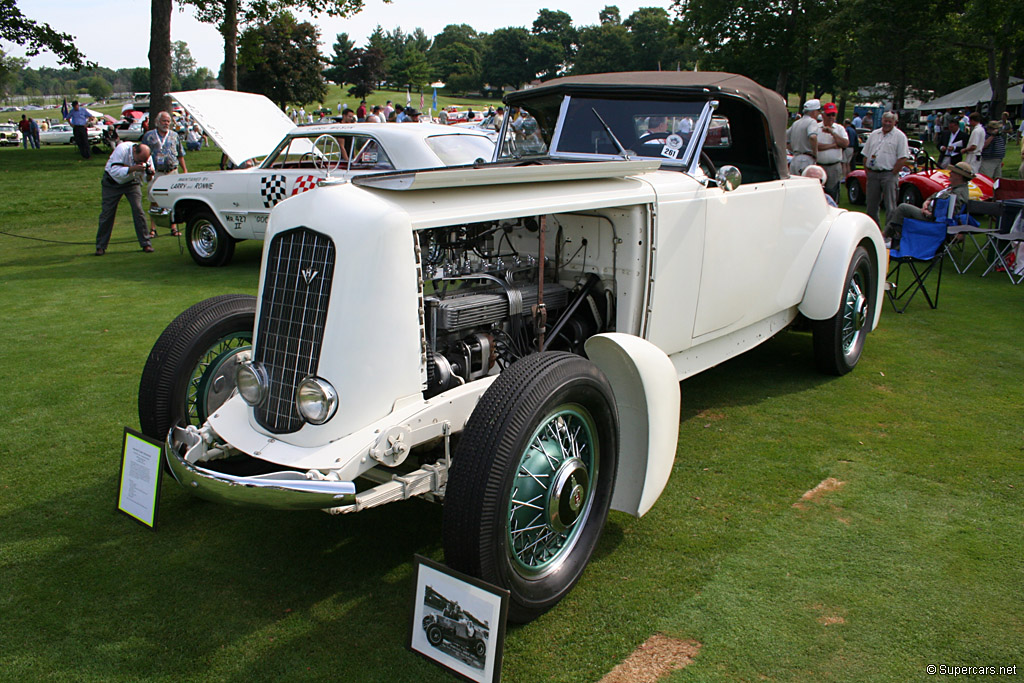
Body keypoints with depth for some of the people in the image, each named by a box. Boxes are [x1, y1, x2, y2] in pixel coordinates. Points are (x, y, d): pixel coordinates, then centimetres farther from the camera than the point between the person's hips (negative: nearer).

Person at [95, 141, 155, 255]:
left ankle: (145, 244, -4)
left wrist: (149, 174, -30)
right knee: (107, 213, -1)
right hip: (112, 182, -2)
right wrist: (133, 168, -46)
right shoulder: (122, 149, -31)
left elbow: (148, 178, -7)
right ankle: (101, 246, 9)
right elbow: (114, 171, -36)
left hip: (131, 182, 2)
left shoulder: (146, 156, -17)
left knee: (138, 210, -12)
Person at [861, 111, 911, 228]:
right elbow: (866, 155, 16)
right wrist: (867, 171, 6)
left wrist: (893, 174, -11)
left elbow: (903, 159, -8)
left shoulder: (900, 136, -1)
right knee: (871, 205, 9)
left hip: (889, 174, -5)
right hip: (872, 173, 5)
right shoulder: (874, 134, 14)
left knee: (890, 206, -4)